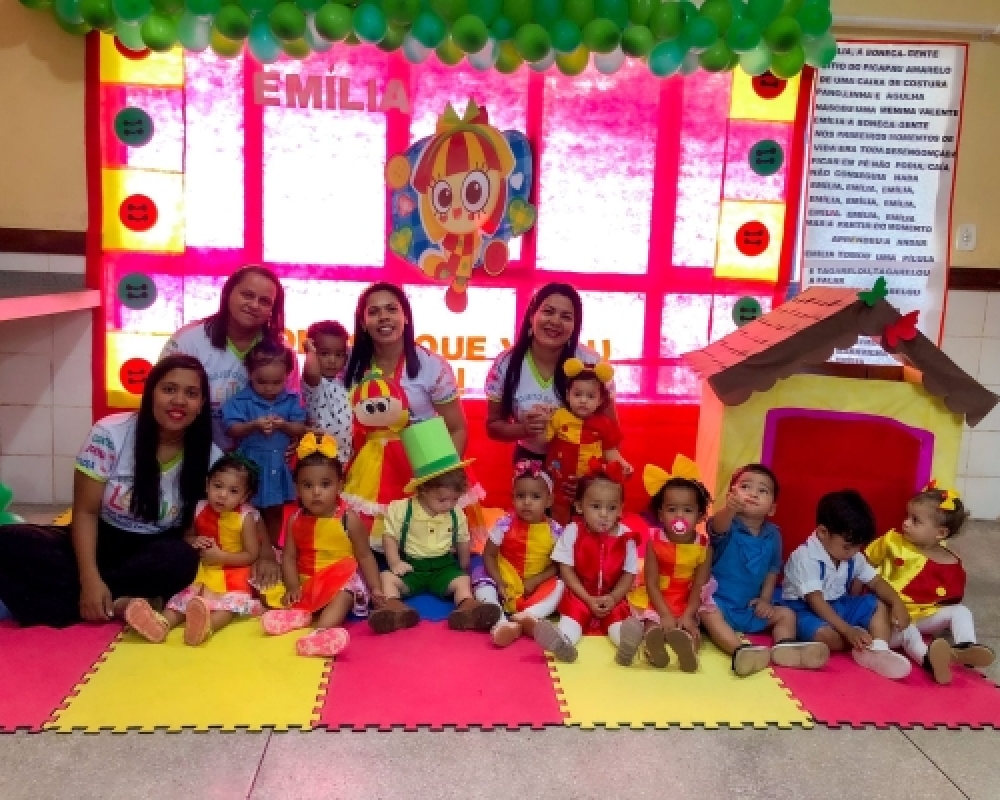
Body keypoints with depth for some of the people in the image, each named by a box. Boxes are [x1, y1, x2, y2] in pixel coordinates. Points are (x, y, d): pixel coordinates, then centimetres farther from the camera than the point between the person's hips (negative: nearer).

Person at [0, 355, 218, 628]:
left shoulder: (210, 458, -9)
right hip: (98, 543, 0)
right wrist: (90, 579, -24)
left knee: (183, 560, -35)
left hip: (153, 555, 0)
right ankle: (118, 605, -31)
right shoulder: (110, 434, -12)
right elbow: (85, 512, -11)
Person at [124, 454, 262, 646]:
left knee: (232, 602, -34)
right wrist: (194, 543, -9)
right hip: (201, 571, 6)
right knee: (184, 599, -18)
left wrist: (221, 556, -21)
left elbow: (251, 555, -10)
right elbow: (187, 537, 17)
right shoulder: (200, 510, 0)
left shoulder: (245, 518, -12)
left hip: (232, 572, -6)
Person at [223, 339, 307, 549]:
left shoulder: (291, 401, 0)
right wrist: (254, 425, -30)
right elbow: (231, 429, -14)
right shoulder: (241, 400, -8)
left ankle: (272, 549, 33)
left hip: (279, 466, 3)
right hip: (250, 466, -3)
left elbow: (300, 429, -3)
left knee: (275, 513, 18)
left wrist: (284, 425, -24)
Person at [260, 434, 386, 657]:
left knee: (343, 595, -34)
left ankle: (321, 631, -53)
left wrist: (376, 590, -10)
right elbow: (289, 557, 0)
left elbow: (364, 556, -3)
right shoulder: (296, 521, 2)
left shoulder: (349, 519, -6)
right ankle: (300, 614, -33)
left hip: (341, 580, -5)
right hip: (305, 582, 5)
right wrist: (293, 587, -16)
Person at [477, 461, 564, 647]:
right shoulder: (505, 524, -9)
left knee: (558, 586, -25)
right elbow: (489, 555, -4)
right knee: (484, 587, -26)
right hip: (506, 585, 0)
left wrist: (535, 581, -16)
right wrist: (499, 583, -16)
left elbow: (557, 565, -2)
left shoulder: (554, 530, -7)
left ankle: (528, 616, -37)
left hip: (537, 587, 1)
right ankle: (503, 623, -44)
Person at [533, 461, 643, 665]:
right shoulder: (572, 532, -10)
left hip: (613, 598, 2)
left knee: (619, 614, -27)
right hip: (580, 595, -2)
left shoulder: (626, 536, -7)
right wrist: (589, 599, -17)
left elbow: (629, 574, -1)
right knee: (572, 611, -30)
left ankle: (626, 642, -58)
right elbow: (566, 570, -9)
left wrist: (613, 598, -18)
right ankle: (563, 642, -59)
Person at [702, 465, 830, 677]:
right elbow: (718, 527, -41)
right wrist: (729, 509, -64)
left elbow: (773, 569, 15)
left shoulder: (773, 534, 3)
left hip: (752, 608, 6)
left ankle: (785, 647, -28)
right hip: (719, 601, -6)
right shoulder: (728, 526, -15)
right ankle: (740, 650, -55)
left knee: (786, 614, -4)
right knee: (708, 612, -35)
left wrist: (765, 599, 0)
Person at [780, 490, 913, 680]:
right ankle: (876, 640, -15)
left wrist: (897, 603, -17)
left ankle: (878, 651, -25)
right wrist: (848, 630, -35)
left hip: (837, 605, 8)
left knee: (880, 605, -6)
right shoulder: (805, 558, -25)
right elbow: (815, 600, -29)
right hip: (804, 609, -8)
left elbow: (876, 582, 4)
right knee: (824, 635, -38)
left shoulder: (853, 557, 1)